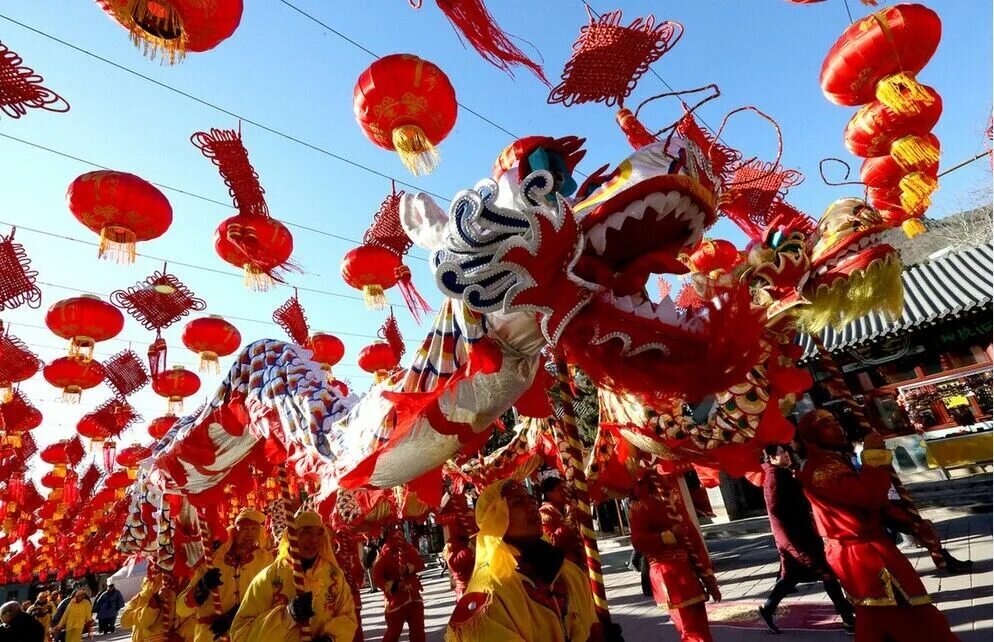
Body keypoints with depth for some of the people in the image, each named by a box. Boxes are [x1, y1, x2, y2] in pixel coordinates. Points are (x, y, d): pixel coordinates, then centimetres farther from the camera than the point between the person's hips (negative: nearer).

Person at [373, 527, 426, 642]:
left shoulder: (409, 550, 1)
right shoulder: (384, 555, -12)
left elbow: (420, 563, -4)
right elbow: (377, 578, -17)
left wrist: (408, 568, -22)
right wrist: (393, 585, -26)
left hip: (414, 597, 4)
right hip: (396, 599, -4)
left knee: (418, 630, 12)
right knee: (393, 631, 7)